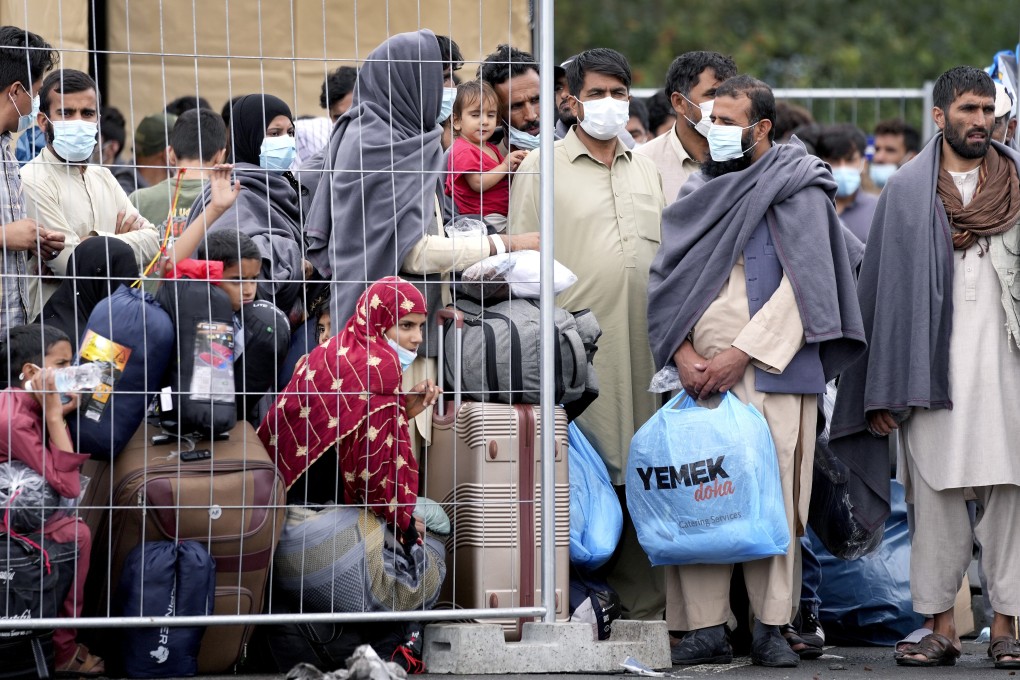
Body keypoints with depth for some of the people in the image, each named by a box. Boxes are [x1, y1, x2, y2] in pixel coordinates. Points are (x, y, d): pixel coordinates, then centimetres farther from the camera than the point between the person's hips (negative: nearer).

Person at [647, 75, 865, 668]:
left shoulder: (797, 190, 1)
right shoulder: (701, 192, 17)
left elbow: (803, 284, -8)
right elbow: (667, 279, 13)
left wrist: (740, 353, -13)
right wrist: (683, 353, -3)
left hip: (773, 369, -4)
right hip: (701, 373, 4)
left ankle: (772, 627, -2)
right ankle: (707, 629, -1)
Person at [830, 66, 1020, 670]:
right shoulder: (908, 191, 8)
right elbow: (888, 290, 6)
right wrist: (884, 394, 0)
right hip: (933, 367, 0)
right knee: (936, 500, 0)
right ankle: (943, 627, 6)